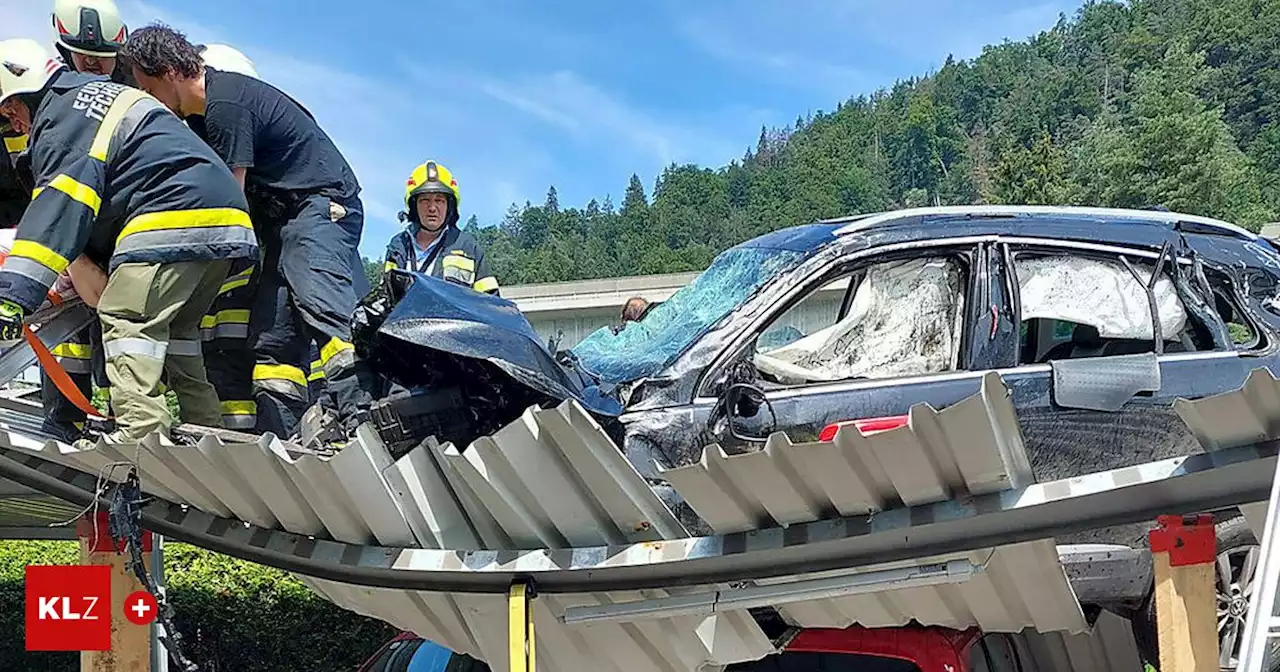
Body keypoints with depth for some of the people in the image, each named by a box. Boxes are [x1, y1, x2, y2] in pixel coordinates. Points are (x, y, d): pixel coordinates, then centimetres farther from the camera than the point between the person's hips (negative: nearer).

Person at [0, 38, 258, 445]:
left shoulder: (63, 114, -2)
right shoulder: (94, 93, 31)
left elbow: (59, 206, -16)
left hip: (172, 219, -10)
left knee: (127, 319, -12)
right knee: (175, 329, 16)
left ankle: (141, 433, -21)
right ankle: (208, 431, 13)